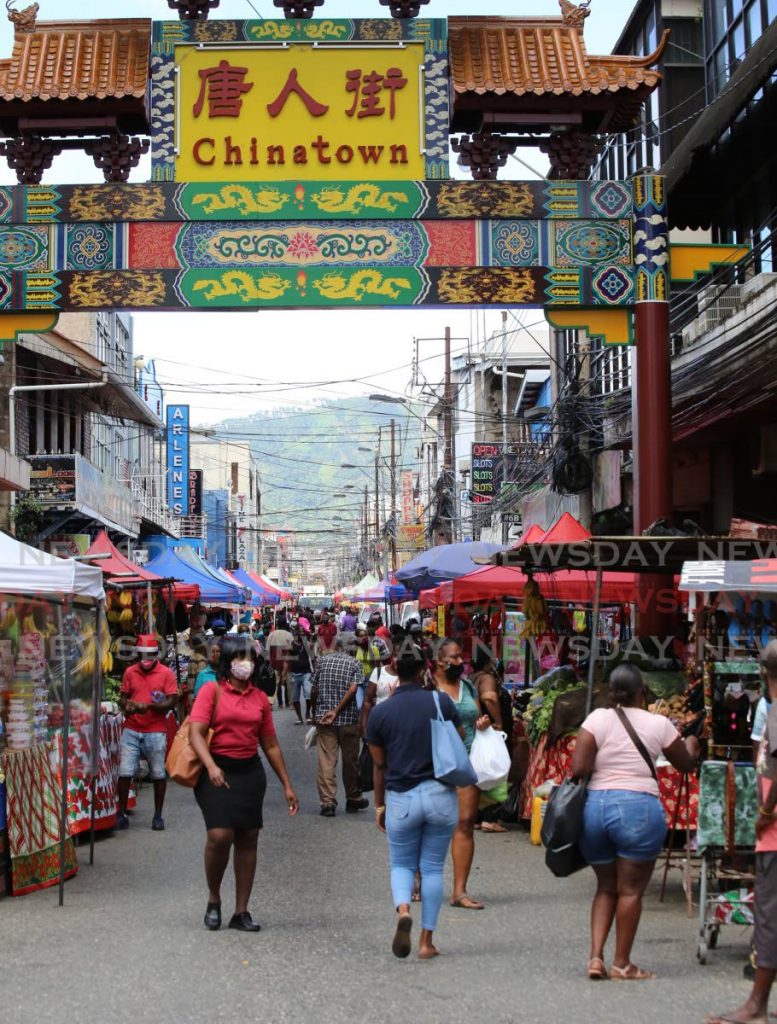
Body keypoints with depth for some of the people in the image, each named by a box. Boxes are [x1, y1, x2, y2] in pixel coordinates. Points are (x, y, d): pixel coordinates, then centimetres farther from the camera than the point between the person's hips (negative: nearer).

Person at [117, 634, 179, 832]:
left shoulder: (166, 673, -1)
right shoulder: (130, 672, 9)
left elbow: (172, 701, -7)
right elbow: (123, 696, 12)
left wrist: (148, 706, -19)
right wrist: (126, 705, -11)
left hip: (156, 732, -2)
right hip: (131, 730, 2)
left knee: (158, 774, 5)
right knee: (125, 772, -2)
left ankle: (158, 815, 16)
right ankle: (121, 813, 9)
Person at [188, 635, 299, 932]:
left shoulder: (259, 698, 12)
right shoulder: (212, 690, -2)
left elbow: (270, 744, 16)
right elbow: (196, 732, -12)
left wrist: (287, 785, 14)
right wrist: (211, 767, -28)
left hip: (250, 771, 5)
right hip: (218, 772, -4)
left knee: (248, 839, 4)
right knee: (220, 835, -17)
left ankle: (241, 912, 13)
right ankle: (213, 899, 8)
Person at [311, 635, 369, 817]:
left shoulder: (322, 662, 6)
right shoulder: (354, 663, -1)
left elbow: (314, 690, 7)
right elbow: (352, 689, -14)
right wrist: (336, 711, -13)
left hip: (324, 718, 1)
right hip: (348, 719, -1)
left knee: (326, 761, -1)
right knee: (350, 760, 12)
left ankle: (327, 802, -7)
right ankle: (353, 799, 24)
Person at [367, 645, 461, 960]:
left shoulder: (380, 713, -2)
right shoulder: (441, 701, -4)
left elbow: (379, 765, 5)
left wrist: (379, 804, 15)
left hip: (401, 798, 0)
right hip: (441, 795, 0)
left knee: (402, 864, 16)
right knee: (433, 868, 12)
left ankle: (403, 910, -14)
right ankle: (427, 941, 12)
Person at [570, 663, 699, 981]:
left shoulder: (598, 718, -1)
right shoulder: (658, 724, 0)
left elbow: (578, 769, -9)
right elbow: (687, 764, 16)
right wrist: (691, 745, 37)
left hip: (595, 805, 3)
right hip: (638, 808, -2)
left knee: (606, 887, 17)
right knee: (630, 889, 8)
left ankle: (596, 956, 8)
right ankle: (621, 964, 13)